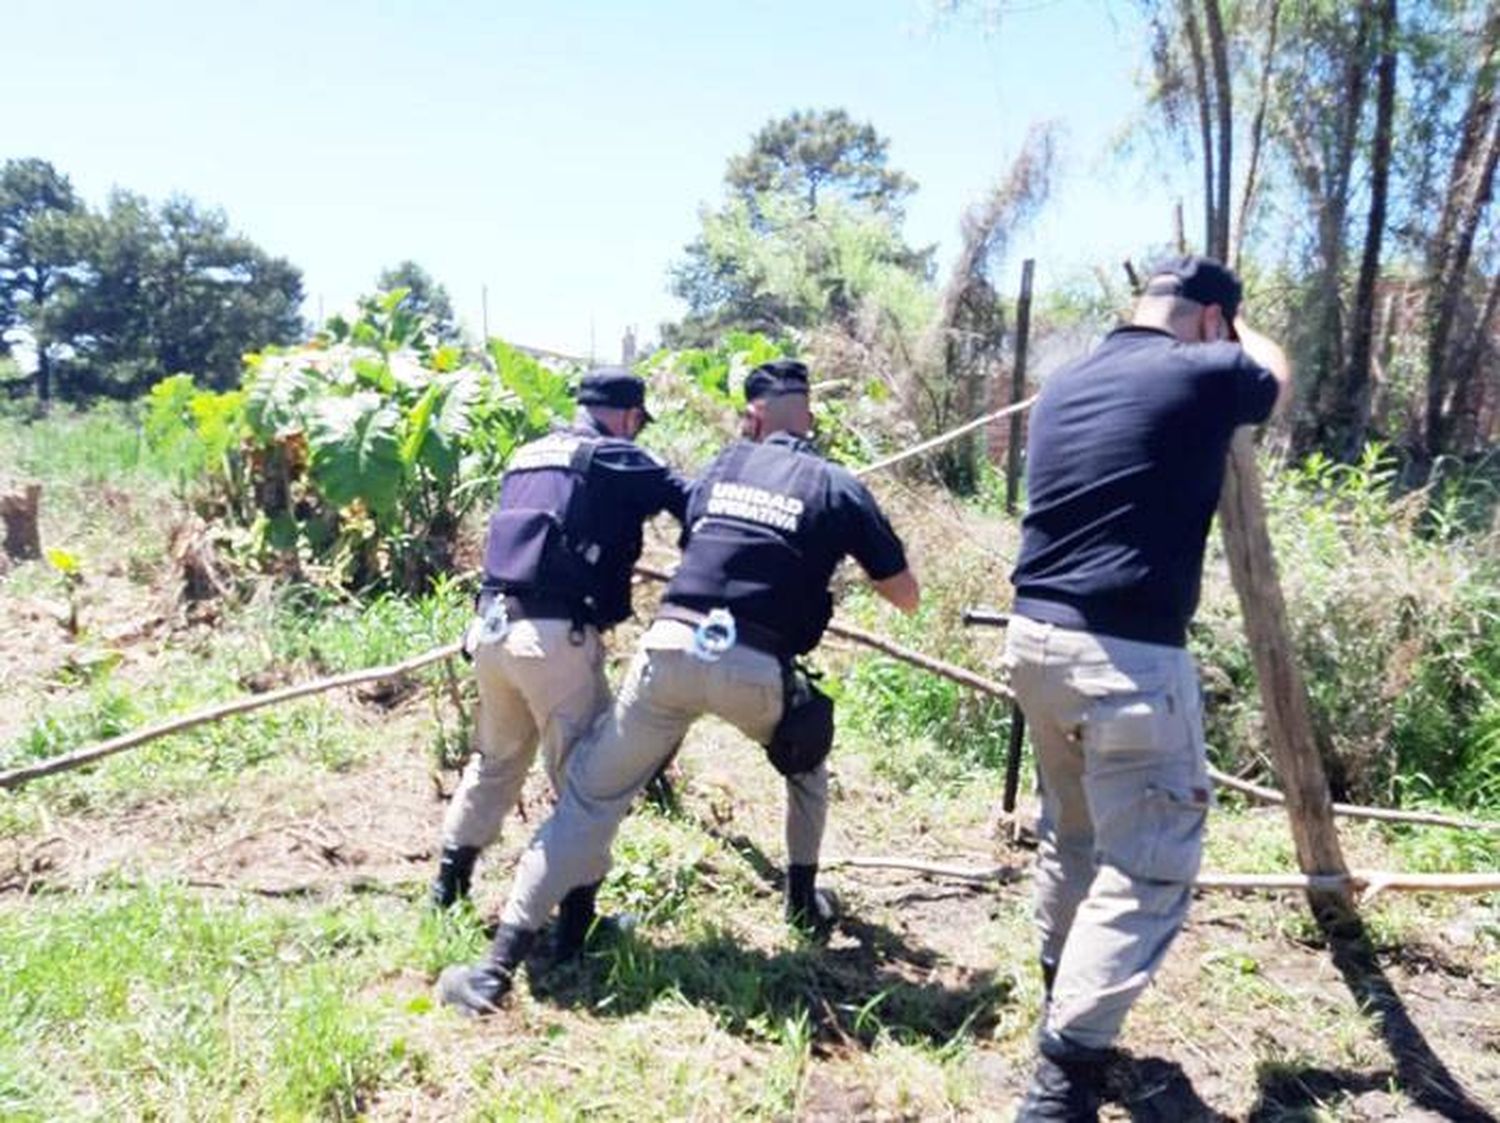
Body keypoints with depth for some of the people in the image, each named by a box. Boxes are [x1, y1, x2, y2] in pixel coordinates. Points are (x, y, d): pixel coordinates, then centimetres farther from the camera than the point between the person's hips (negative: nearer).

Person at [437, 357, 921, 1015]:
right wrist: (841, 554, 35)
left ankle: (498, 966, 6)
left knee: (592, 796, 8)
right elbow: (906, 597, 16)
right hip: (756, 670, -1)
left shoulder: (720, 468, 19)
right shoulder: (837, 488, 11)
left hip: (670, 649, 1)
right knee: (804, 755, 32)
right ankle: (804, 900, 40)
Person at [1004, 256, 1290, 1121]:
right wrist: (1232, 322, 38)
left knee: (1071, 834, 23)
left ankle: (1064, 1006, 38)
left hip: (1036, 637, 8)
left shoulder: (1065, 385, 14)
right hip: (1128, 657, -8)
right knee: (1148, 870, -1)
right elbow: (1278, 375, 20)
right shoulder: (1204, 374, -4)